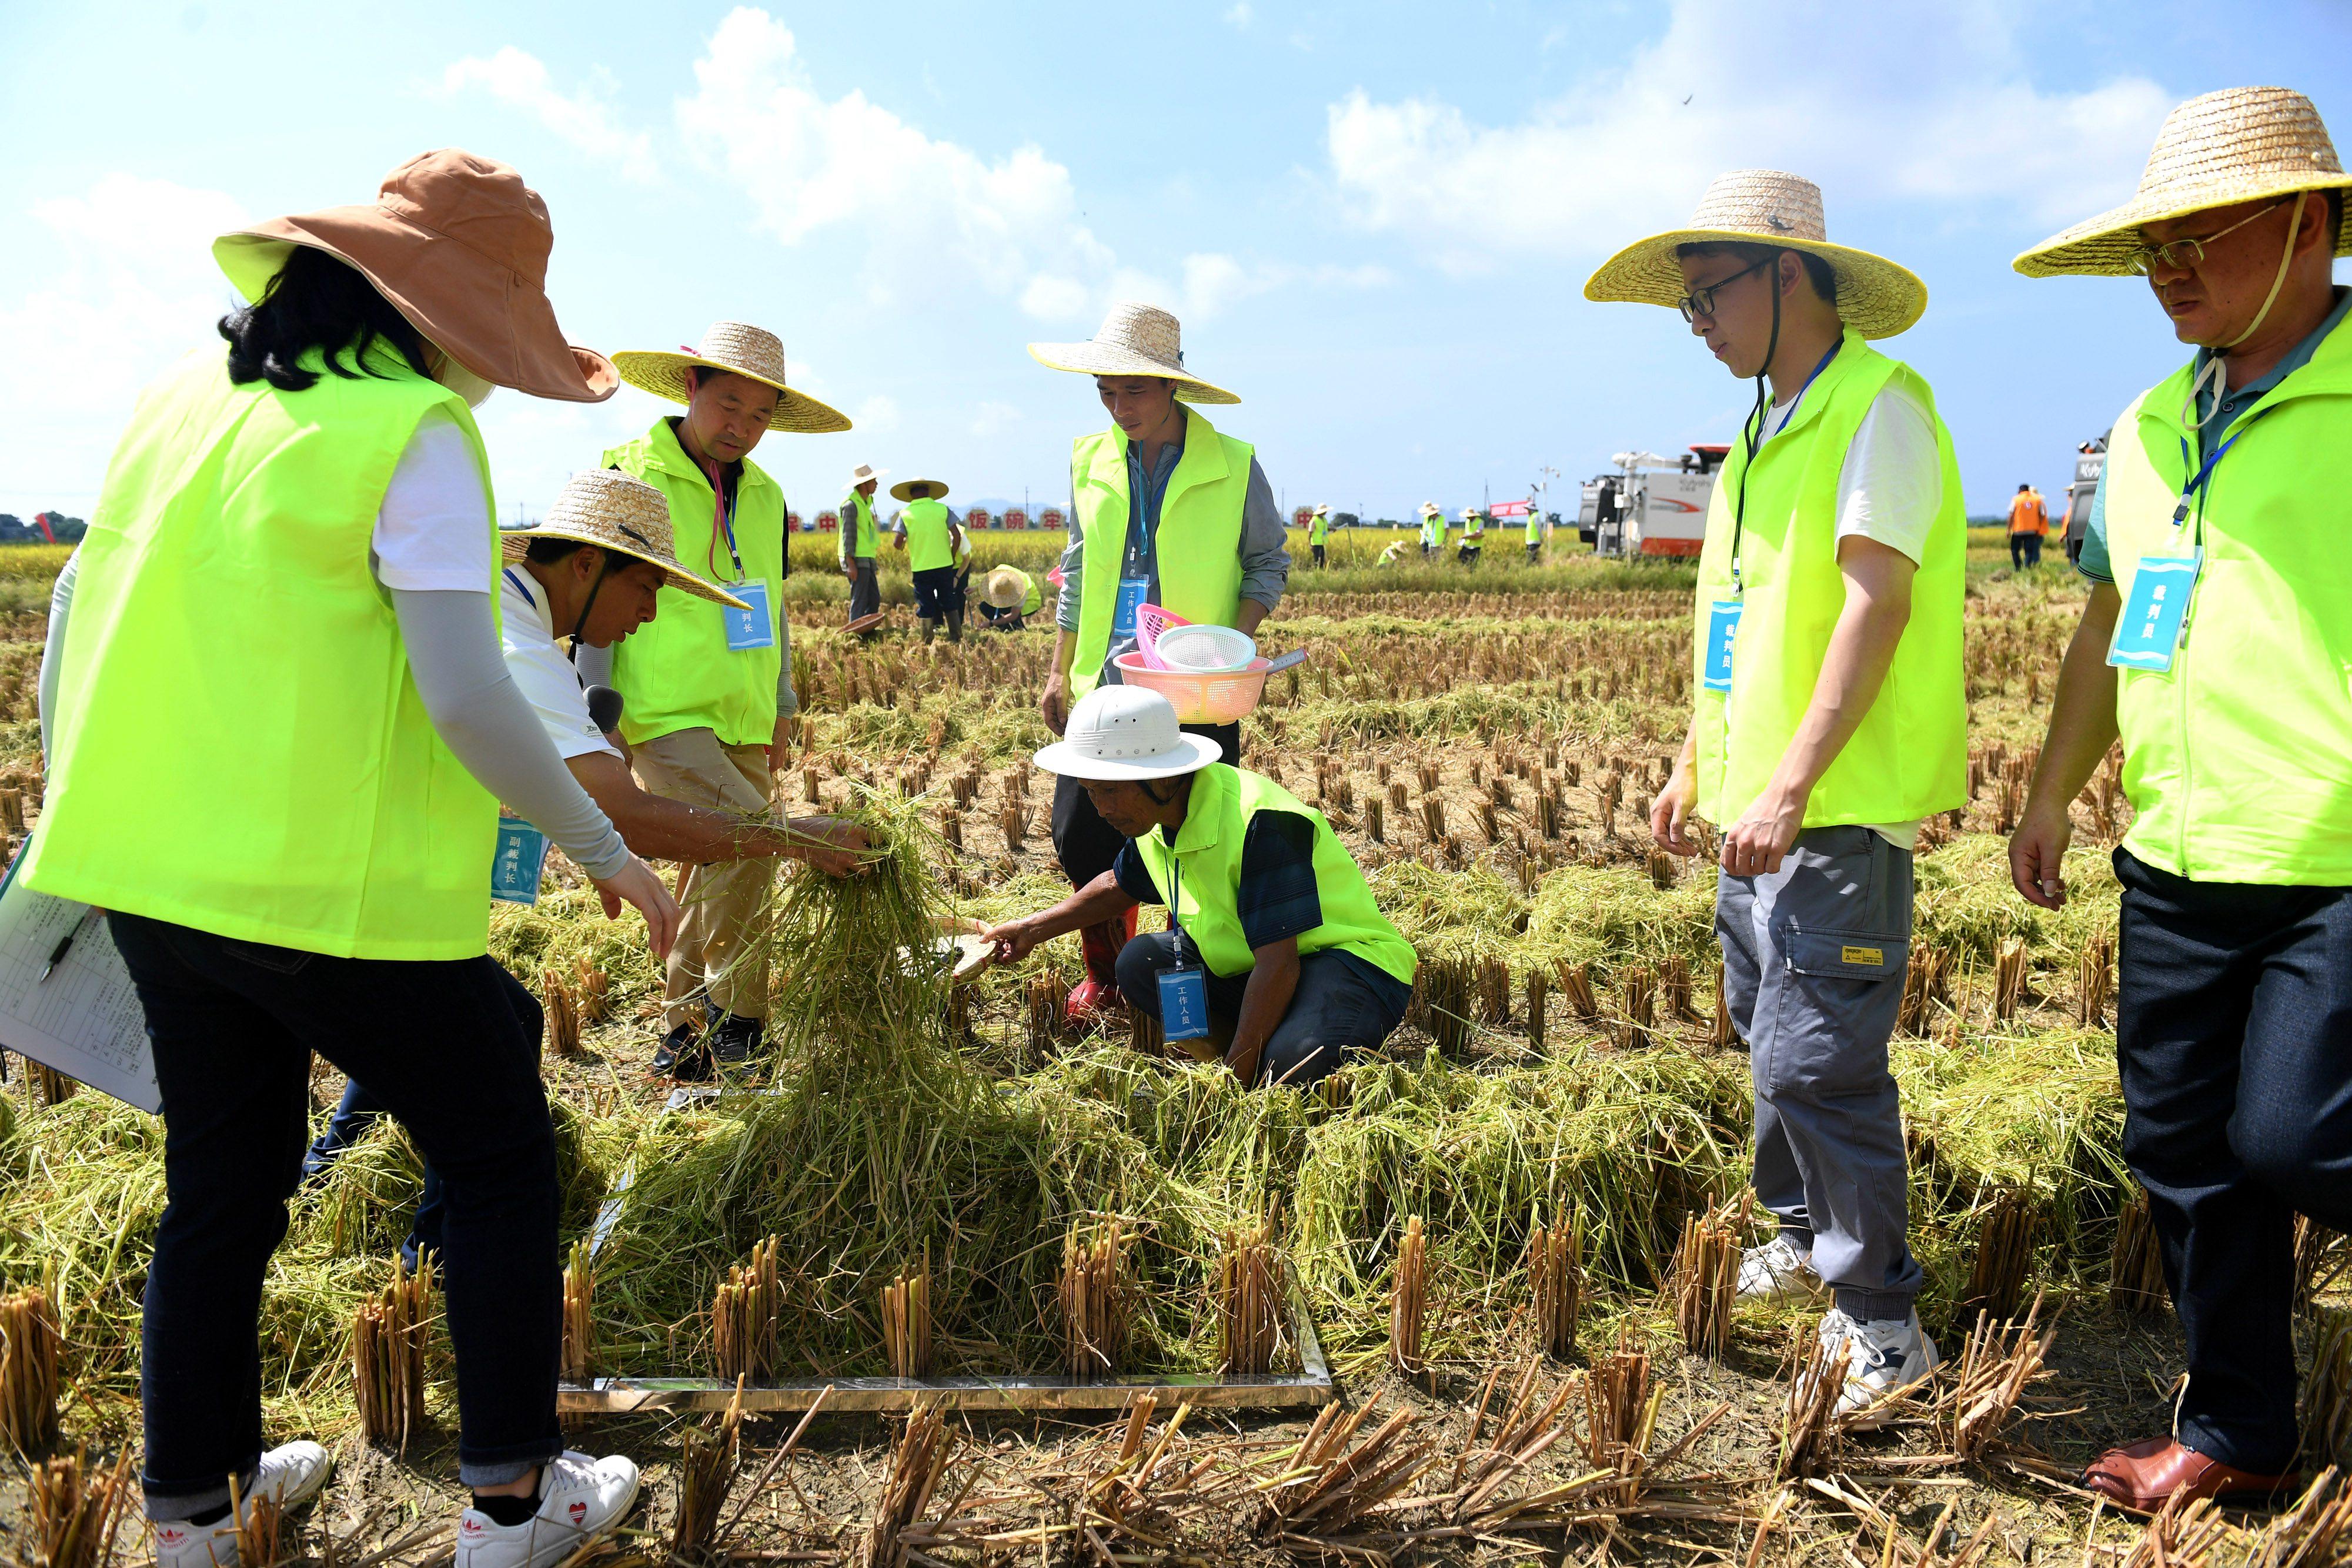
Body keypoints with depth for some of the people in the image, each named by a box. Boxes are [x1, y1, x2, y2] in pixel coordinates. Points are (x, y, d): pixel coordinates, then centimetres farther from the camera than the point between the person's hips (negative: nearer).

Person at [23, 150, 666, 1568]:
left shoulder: (188, 397, 10)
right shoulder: (412, 436, -13)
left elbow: (95, 629, 16)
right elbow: (466, 696, -20)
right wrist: (604, 848, -10)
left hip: (153, 868, 8)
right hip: (336, 886, -7)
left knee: (222, 1183, 21)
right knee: (501, 1158, 11)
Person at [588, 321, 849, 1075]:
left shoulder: (764, 495, 13)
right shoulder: (630, 476, -5)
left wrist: (782, 706, 22)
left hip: (743, 722, 7)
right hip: (663, 715, -6)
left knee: (720, 872, 9)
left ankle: (685, 1027, 24)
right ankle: (735, 1019, -7)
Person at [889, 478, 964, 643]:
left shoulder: (906, 514, -3)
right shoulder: (942, 509, 0)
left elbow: (897, 544, -9)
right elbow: (957, 536, -6)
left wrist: (903, 543, 15)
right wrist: (952, 557, 7)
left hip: (921, 568, -1)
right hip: (944, 565, 2)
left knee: (925, 608, 6)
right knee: (949, 604, 15)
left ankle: (927, 642, 9)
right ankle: (956, 637, 18)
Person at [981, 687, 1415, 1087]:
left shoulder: (1260, 823, -29)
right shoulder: (1153, 814, -2)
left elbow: (1277, 965, -31)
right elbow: (1118, 887, 23)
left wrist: (1236, 1076, -30)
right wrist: (1033, 929, 20)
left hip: (1352, 958, -8)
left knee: (1298, 1062, -37)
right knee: (1140, 963, -7)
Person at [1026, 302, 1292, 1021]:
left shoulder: (1235, 467, -5)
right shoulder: (1090, 460, 7)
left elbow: (1269, 563, 5)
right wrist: (1059, 672, 12)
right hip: (1105, 687, 3)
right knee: (1080, 833, 3)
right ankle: (1106, 972, 24)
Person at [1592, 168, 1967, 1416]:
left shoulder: (1877, 406, -11)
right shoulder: (1769, 429, 17)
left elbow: (1876, 605, -20)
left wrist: (1792, 786, -24)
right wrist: (1695, 764, 19)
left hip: (1839, 812, -9)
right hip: (1757, 809, 9)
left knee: (1816, 1059, -8)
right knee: (1771, 1038, 17)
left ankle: (1880, 1321, 5)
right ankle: (1805, 1235, 35)